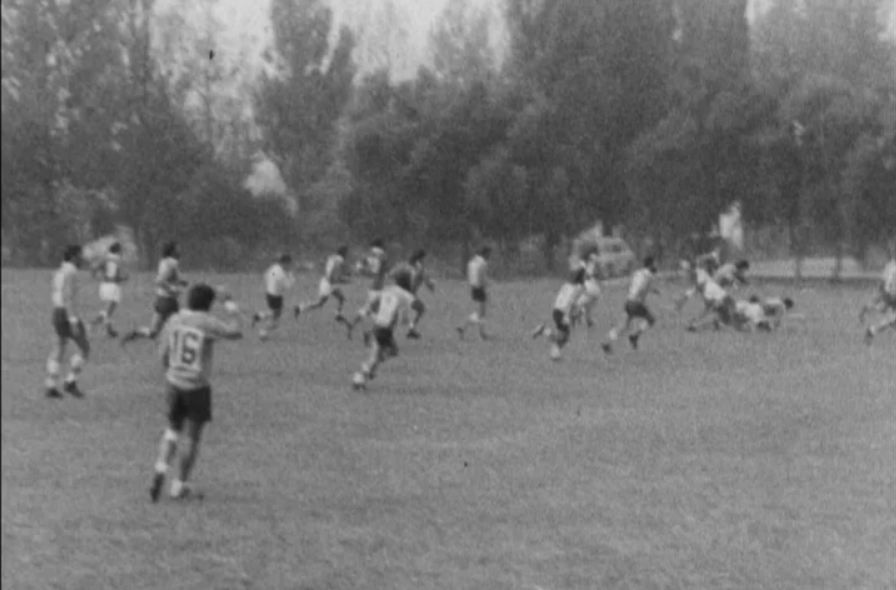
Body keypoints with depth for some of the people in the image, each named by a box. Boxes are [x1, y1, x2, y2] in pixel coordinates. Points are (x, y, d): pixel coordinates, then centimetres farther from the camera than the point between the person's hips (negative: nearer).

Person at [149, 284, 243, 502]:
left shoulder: (174, 321, 0)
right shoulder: (207, 323, -14)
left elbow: (164, 355, 7)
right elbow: (236, 332, -20)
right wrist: (230, 304, -10)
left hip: (174, 384, 5)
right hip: (198, 387, -5)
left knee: (173, 430, 22)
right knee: (193, 438, 9)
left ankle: (161, 470, 1)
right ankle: (180, 486, 14)